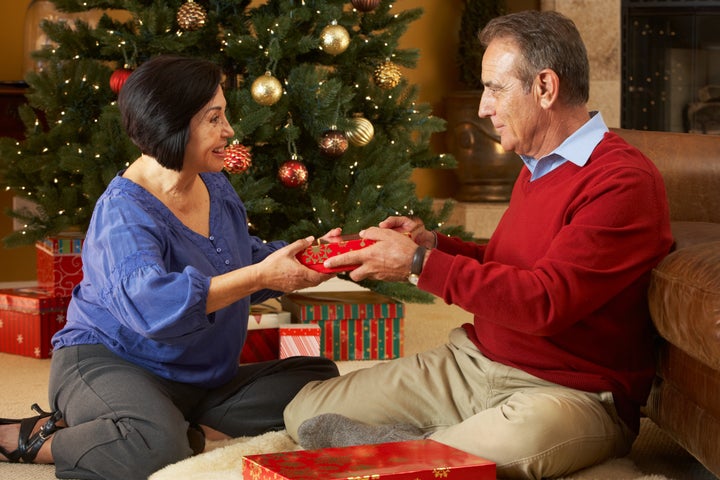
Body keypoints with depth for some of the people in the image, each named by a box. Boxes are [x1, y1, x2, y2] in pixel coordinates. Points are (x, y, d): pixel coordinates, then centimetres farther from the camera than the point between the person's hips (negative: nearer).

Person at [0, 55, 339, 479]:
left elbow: (249, 260, 18)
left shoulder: (215, 187, 6)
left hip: (200, 378, 9)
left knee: (320, 377, 0)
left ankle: (192, 431, -10)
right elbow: (151, 305, -39)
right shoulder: (124, 213, -21)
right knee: (157, 445, -40)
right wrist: (260, 275, -38)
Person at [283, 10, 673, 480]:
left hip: (566, 390, -7)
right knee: (305, 411, -3)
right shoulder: (537, 167, 15)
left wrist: (420, 263, -18)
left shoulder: (625, 182, -16)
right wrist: (433, 243, 8)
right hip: (472, 361, 7)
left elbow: (544, 302, -24)